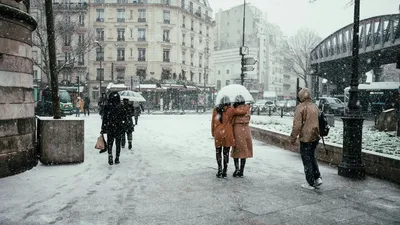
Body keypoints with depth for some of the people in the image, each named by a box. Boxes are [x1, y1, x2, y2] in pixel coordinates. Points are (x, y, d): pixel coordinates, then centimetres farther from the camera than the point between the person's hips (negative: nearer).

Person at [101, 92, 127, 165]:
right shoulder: (121, 107, -4)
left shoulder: (107, 107, -8)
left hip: (109, 129, -1)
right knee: (118, 144, 12)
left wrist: (103, 129, 1)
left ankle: (110, 158, -1)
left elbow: (104, 119, -5)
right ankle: (117, 159, 15)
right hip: (119, 129, 1)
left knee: (109, 144, 9)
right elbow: (124, 118, 1)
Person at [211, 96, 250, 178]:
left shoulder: (215, 110, 3)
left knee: (218, 152, 15)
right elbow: (244, 111, -4)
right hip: (228, 134, -1)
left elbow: (213, 123, 6)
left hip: (218, 134, 2)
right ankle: (224, 172, 11)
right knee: (226, 153, 9)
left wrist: (213, 133, 16)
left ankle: (220, 170, 5)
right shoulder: (231, 110, -5)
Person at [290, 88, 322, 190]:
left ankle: (311, 184, 9)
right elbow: (319, 122, 17)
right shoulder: (315, 107, 10)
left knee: (307, 160, 3)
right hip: (315, 137, 7)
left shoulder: (300, 107, -13)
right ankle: (318, 178, 19)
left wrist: (293, 138, -10)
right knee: (312, 157, 23)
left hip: (305, 138, -7)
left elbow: (297, 125, -18)